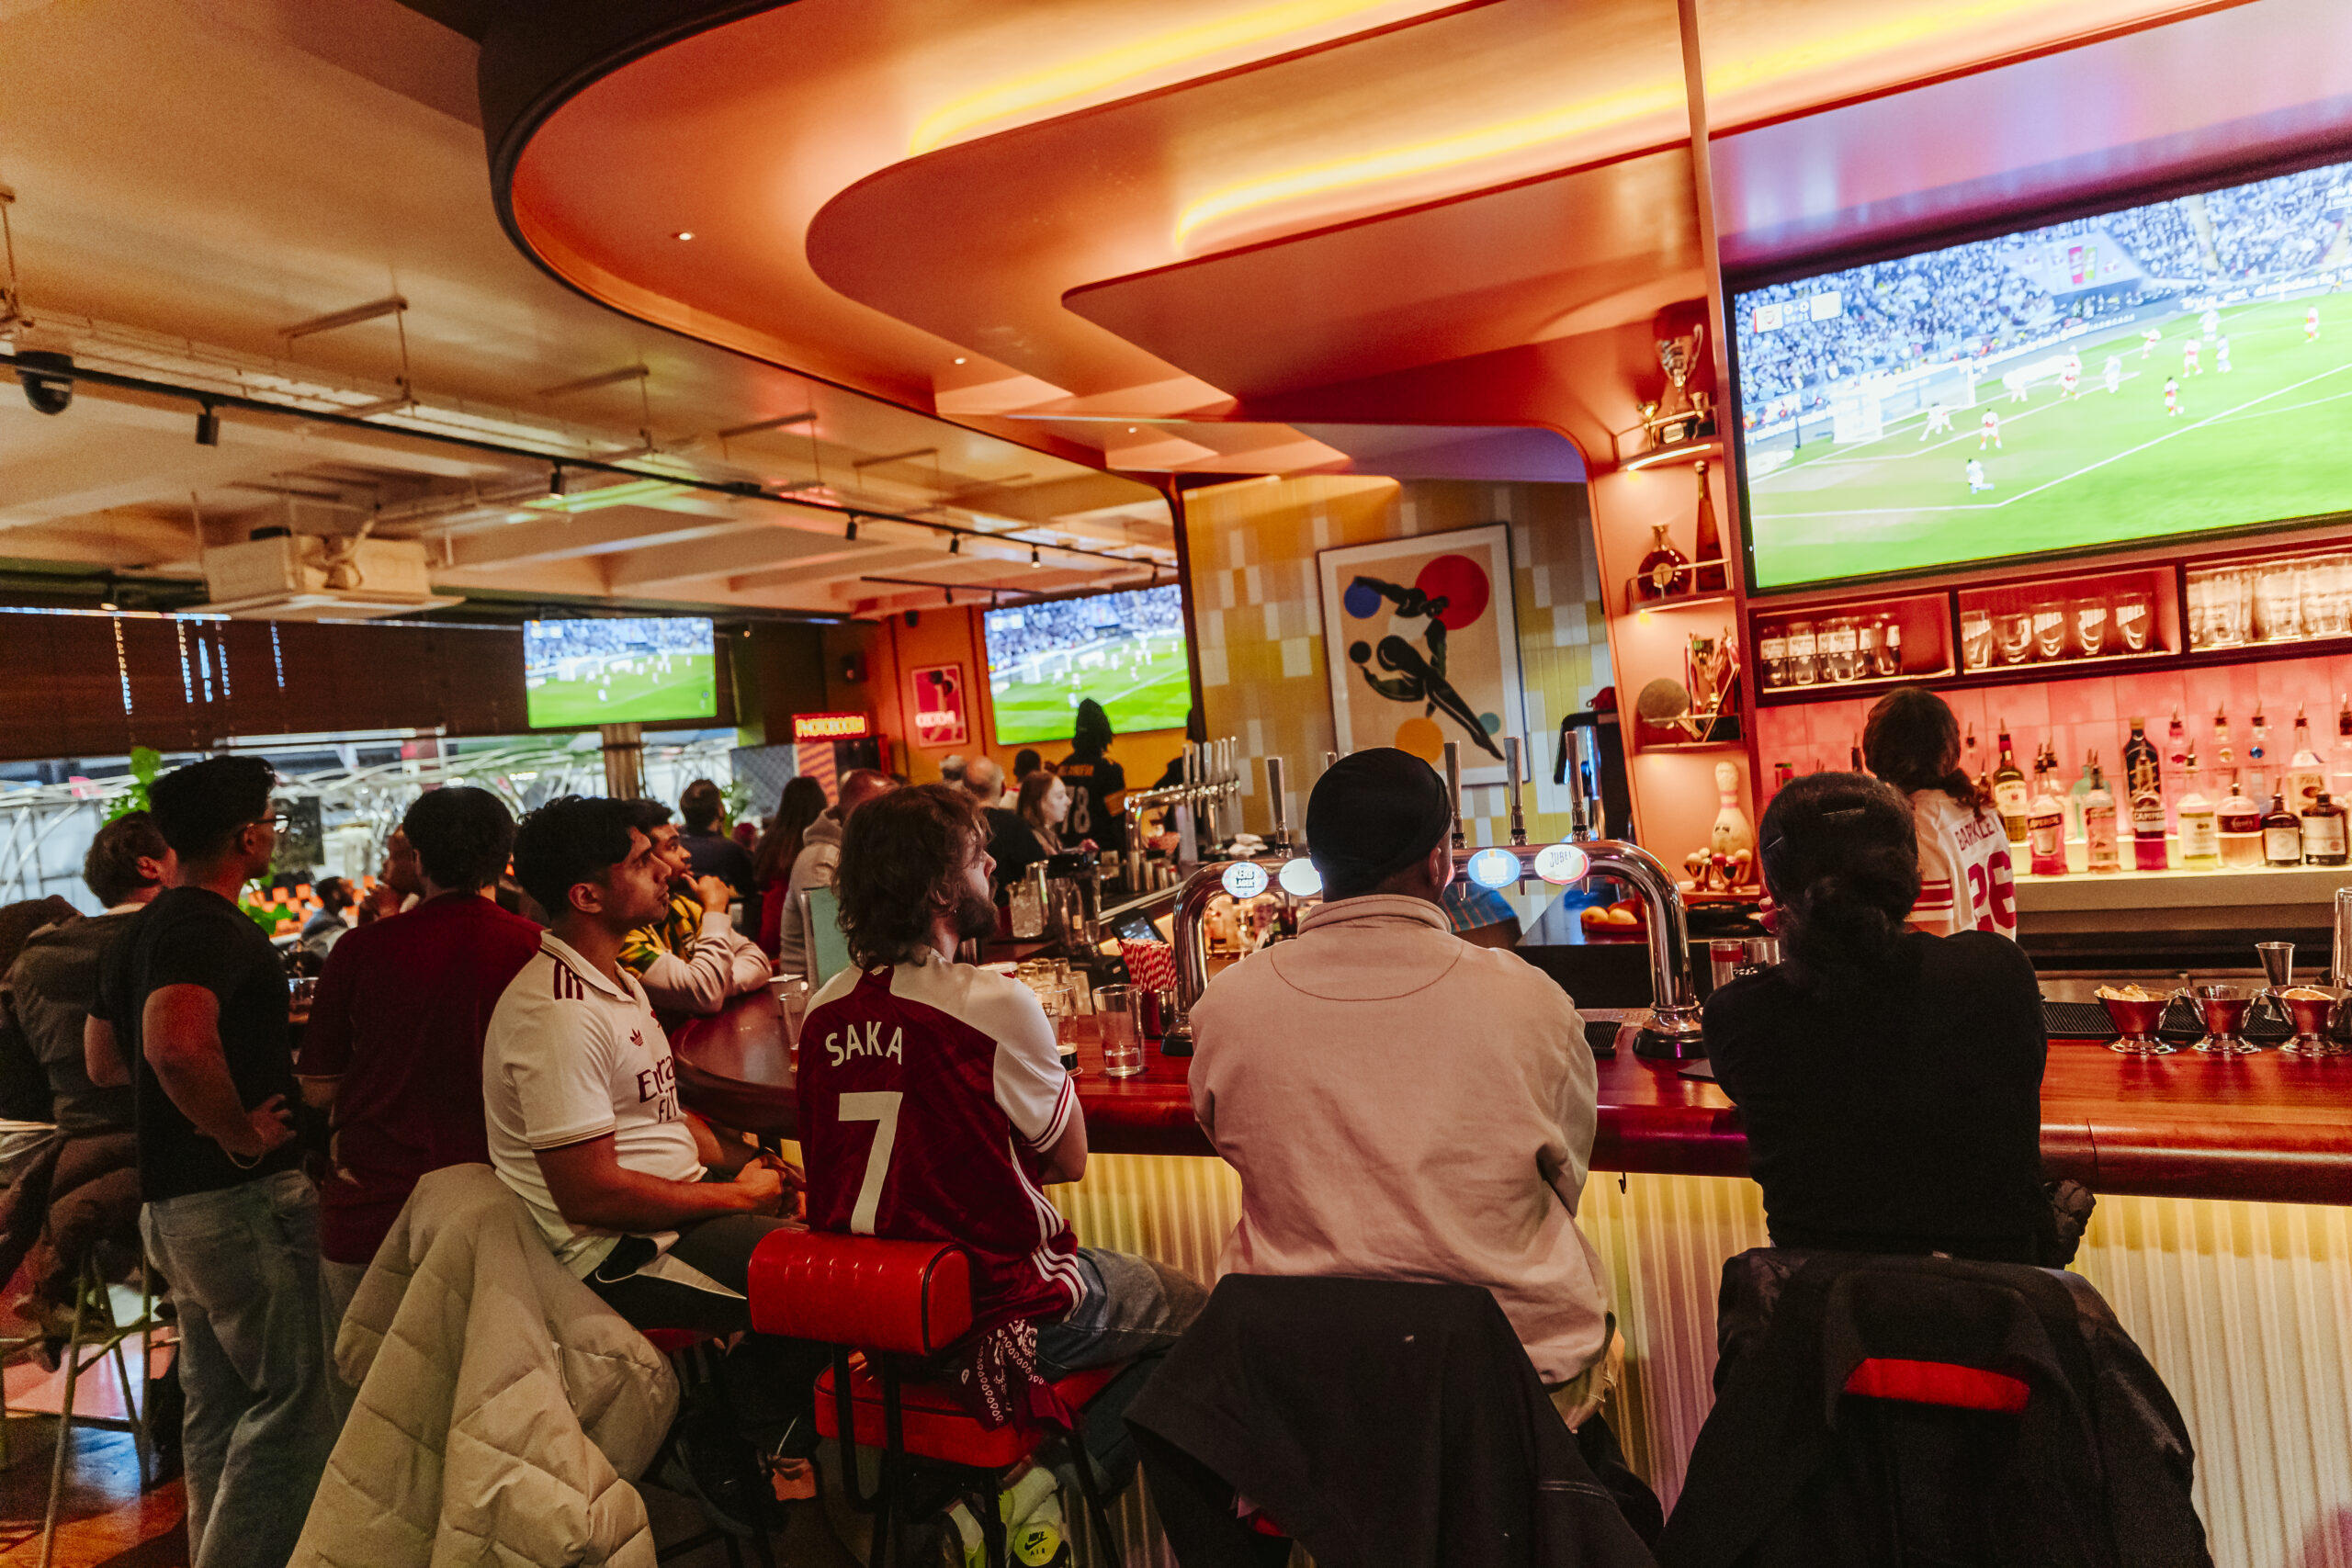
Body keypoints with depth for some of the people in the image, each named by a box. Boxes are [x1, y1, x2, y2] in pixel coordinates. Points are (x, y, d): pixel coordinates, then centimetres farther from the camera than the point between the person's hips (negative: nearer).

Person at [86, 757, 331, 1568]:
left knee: (218, 1404, 19)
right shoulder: (208, 926, -18)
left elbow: (103, 1060, 23)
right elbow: (177, 1045, -36)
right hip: (241, 1196, -10)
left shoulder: (140, 929, 14)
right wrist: (242, 1131, -22)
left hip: (173, 1197, 10)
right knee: (289, 1400, -2)